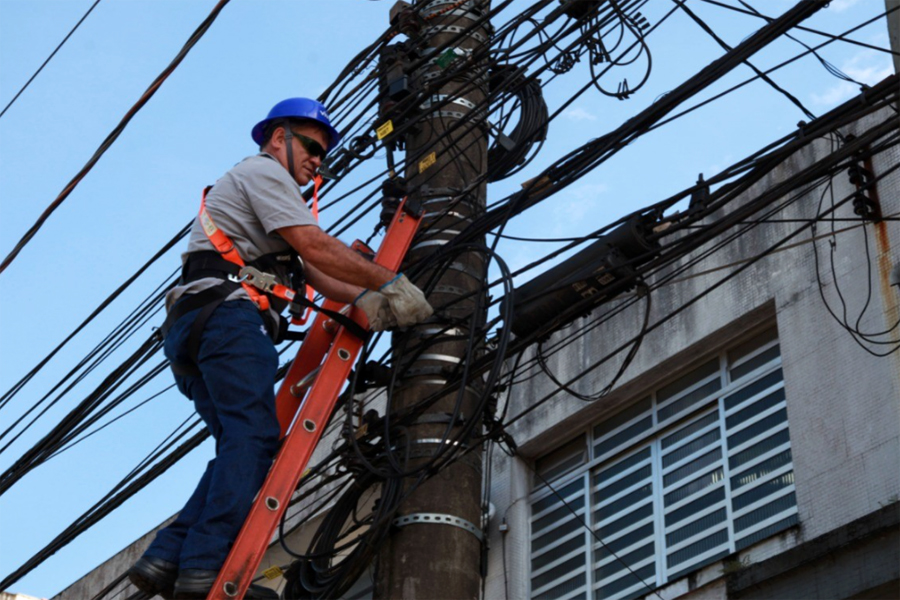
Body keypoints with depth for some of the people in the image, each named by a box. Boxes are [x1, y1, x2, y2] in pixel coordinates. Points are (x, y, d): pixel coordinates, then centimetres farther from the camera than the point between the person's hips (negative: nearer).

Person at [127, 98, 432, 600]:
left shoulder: (262, 185, 37)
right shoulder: (263, 171, 6)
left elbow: (312, 272, 24)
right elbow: (316, 247, -8)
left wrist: (367, 301, 8)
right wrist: (391, 282, -4)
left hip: (193, 331, 10)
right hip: (227, 317, -10)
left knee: (242, 445, 2)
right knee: (253, 437, -20)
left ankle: (167, 559, -9)